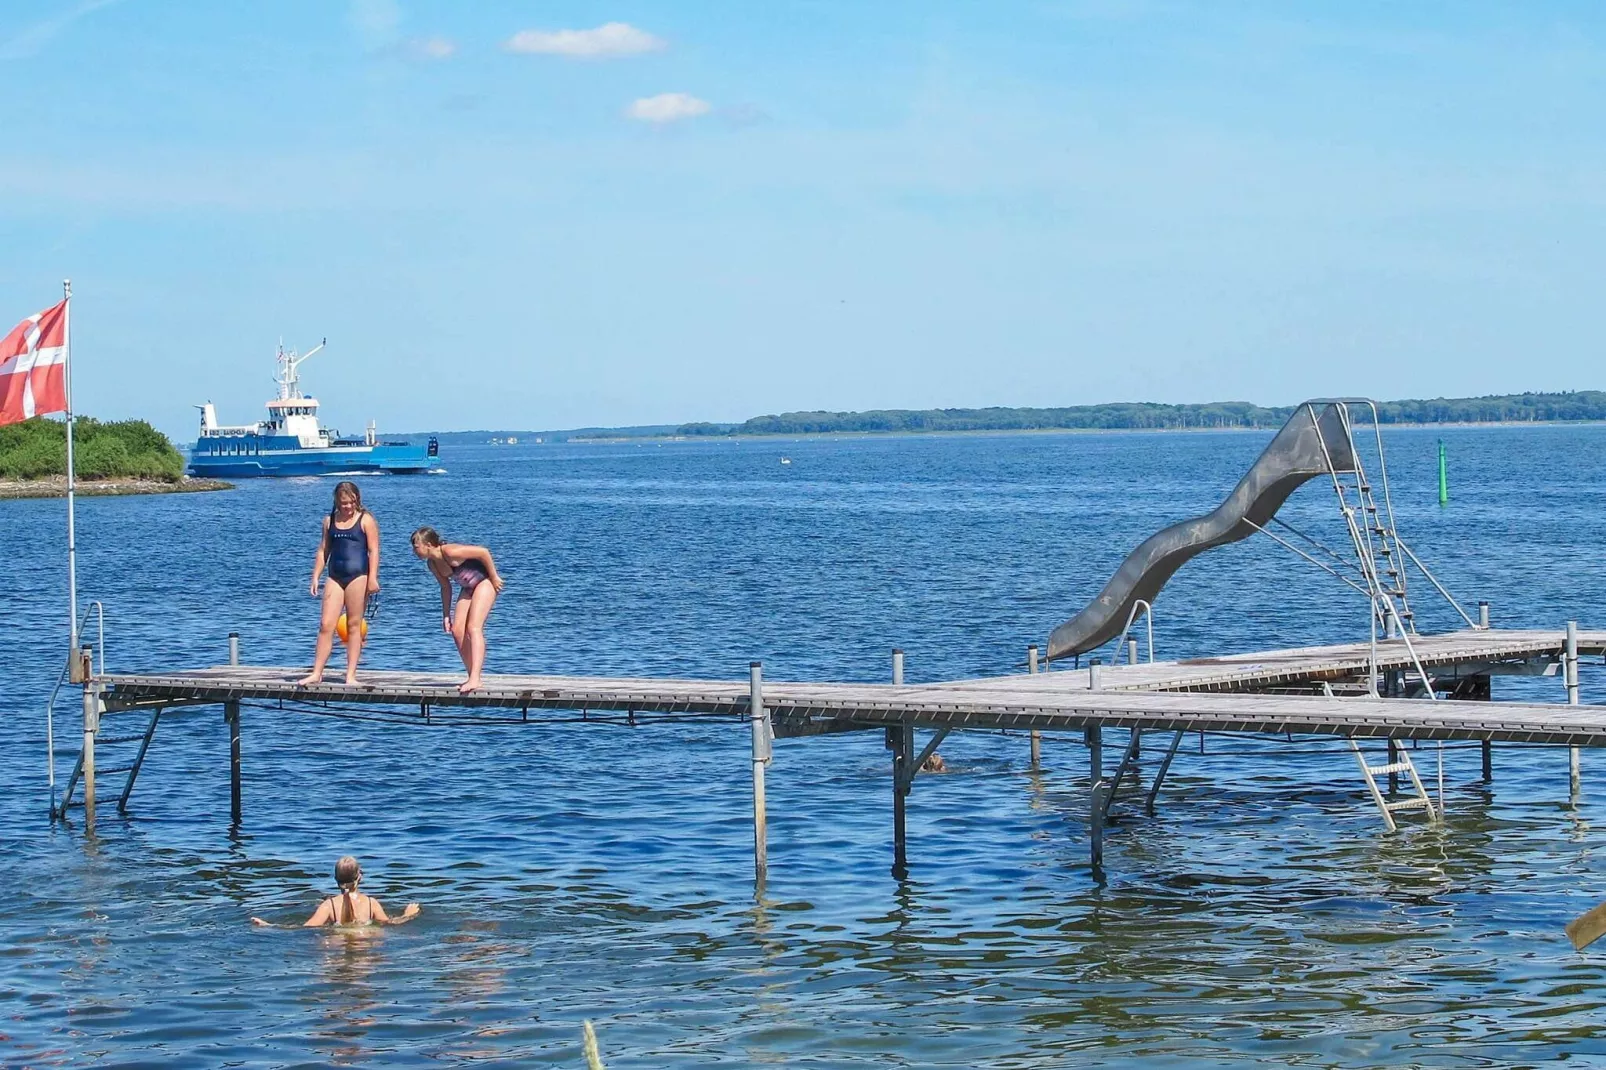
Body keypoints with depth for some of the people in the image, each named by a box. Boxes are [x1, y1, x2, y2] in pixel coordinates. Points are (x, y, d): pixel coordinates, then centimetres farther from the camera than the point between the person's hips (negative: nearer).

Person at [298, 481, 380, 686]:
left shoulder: (366, 520, 0)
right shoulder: (329, 521, 13)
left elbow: (373, 550, -6)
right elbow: (323, 550, 17)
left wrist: (373, 578, -14)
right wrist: (315, 576, 10)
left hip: (358, 576, -4)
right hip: (335, 577, 4)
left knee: (354, 626, 0)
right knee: (326, 625, -2)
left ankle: (351, 675, 4)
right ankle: (316, 673, 0)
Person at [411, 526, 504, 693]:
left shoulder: (450, 552, -28)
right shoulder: (432, 564, -1)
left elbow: (483, 552, -26)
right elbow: (445, 587, 11)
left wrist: (494, 577, -19)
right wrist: (446, 615, 10)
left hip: (485, 581, -9)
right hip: (468, 588, 9)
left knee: (474, 628, -20)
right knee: (457, 630, -1)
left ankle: (475, 679, -28)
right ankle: (472, 677, 9)